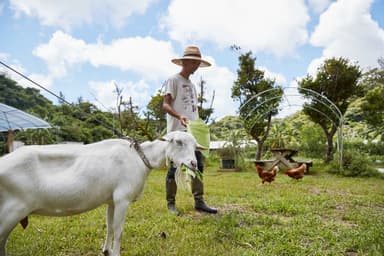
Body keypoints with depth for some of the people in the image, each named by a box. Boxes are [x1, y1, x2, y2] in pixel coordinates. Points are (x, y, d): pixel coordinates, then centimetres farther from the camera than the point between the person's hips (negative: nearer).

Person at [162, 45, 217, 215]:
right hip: (178, 131, -8)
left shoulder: (192, 85, 22)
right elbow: (165, 105, -11)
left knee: (198, 165, 5)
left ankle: (199, 201, 12)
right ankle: (171, 203, 9)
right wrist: (179, 116, -28)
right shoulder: (173, 80, -1)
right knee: (175, 167, -3)